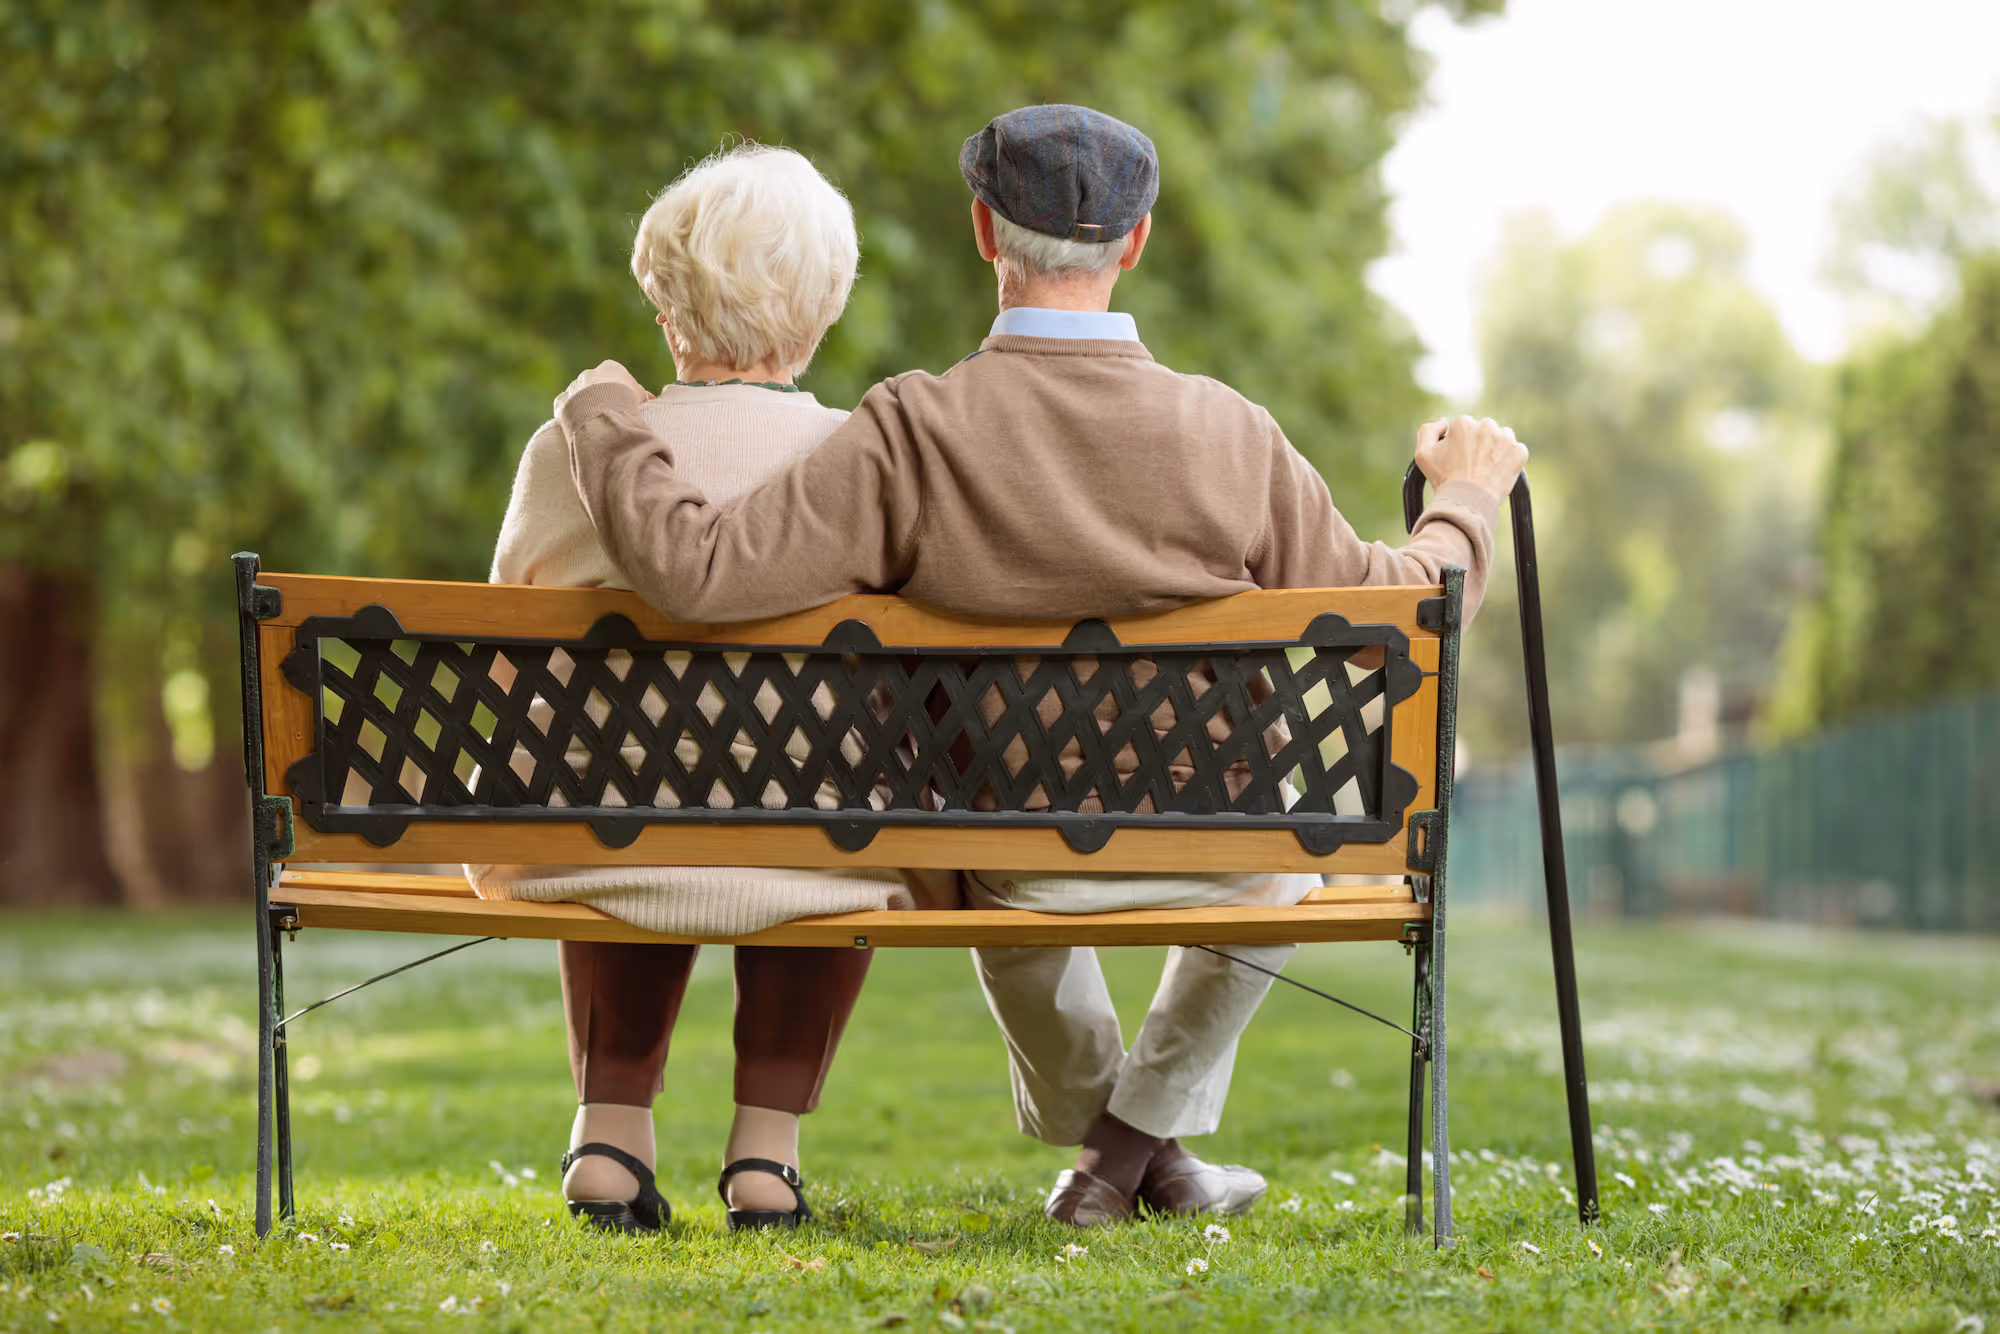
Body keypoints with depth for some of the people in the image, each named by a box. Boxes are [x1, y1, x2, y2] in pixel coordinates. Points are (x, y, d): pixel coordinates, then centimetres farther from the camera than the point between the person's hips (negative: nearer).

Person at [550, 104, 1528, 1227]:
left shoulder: (915, 434, -22)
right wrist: (1468, 498, 13)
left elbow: (698, 568, -27)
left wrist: (606, 419, -9)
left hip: (1018, 872, 0)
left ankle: (1099, 1140, 46)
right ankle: (1147, 1126, 34)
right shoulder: (1230, 435, -17)